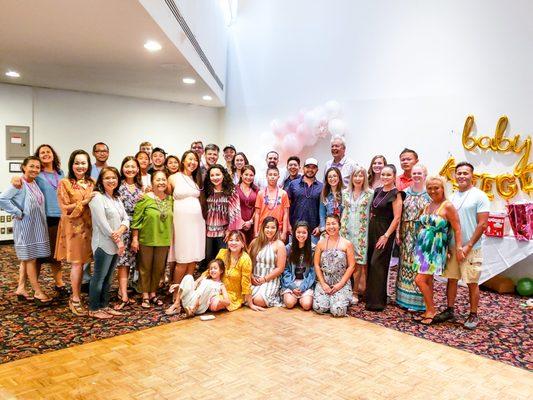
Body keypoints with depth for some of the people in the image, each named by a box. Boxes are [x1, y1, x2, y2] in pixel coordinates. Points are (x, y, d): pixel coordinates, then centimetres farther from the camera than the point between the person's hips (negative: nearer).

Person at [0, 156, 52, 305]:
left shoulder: (35, 183, 7)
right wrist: (18, 213, -19)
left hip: (36, 226, 8)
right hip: (25, 226, -8)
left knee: (27, 258, 15)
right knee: (30, 258, 1)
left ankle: (21, 288, 26)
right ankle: (38, 292, 7)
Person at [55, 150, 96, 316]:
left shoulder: (92, 183, 10)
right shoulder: (64, 183, -5)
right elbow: (65, 209, -11)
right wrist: (85, 201, -17)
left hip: (89, 226, 5)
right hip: (73, 227, -4)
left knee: (81, 263, 8)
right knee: (77, 263, -3)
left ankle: (76, 296, 20)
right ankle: (75, 300, 10)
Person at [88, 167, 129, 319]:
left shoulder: (117, 198, 15)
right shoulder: (97, 197, -10)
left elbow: (126, 218, 9)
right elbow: (102, 223, -17)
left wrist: (120, 231, -12)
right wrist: (117, 241, -14)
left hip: (116, 244, 8)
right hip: (103, 244, -8)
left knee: (108, 277, 14)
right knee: (99, 277, 1)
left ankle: (104, 306, 24)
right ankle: (94, 309, 11)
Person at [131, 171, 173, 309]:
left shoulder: (170, 199, 3)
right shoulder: (145, 199, -9)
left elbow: (172, 220, 9)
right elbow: (136, 220, -8)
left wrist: (173, 238, 9)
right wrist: (134, 238, -9)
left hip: (164, 240, 4)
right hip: (146, 240, -4)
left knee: (159, 268, 12)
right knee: (145, 268, 8)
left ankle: (153, 293, 27)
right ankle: (145, 296, 19)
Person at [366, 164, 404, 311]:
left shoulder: (395, 194, -11)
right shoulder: (377, 191, 10)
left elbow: (397, 218, -15)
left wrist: (386, 235, -17)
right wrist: (370, 227, 11)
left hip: (385, 232, -7)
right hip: (372, 229, 7)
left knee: (377, 264, -8)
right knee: (370, 262, 12)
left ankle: (377, 301, 1)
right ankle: (370, 295, 27)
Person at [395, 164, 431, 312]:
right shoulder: (405, 193, 8)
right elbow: (399, 215, 7)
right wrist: (398, 232, 1)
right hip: (407, 234, 4)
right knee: (406, 263, 9)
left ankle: (417, 300, 10)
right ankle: (404, 297, 20)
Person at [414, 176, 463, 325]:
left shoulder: (447, 206, -10)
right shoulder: (427, 206, 12)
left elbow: (457, 229, -11)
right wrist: (419, 245, 18)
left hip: (435, 249, -7)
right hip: (423, 246, 7)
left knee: (420, 280, -9)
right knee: (427, 280, 11)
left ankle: (431, 310, 8)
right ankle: (429, 311, 21)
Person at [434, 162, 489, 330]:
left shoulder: (479, 196, -6)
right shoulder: (453, 196, 10)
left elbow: (482, 224, -10)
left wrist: (468, 246, -13)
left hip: (471, 248, -5)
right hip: (452, 247, 5)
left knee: (472, 283, 3)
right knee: (451, 279, 11)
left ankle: (473, 315, 16)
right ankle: (449, 311, 23)